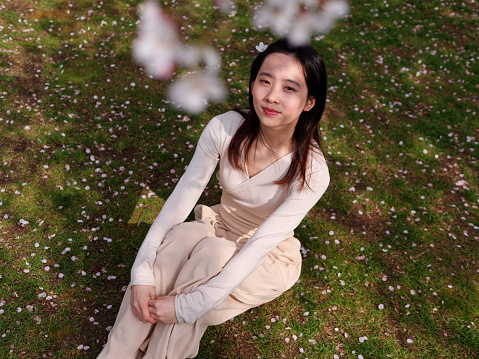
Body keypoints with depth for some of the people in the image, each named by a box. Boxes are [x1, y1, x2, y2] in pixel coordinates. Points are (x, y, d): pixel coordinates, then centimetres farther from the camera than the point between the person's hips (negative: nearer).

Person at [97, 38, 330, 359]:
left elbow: (259, 246, -30)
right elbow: (182, 197, -18)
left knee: (213, 251, -34)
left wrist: (186, 306, -33)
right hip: (219, 228, 3)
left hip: (269, 260, -2)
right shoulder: (225, 128, -19)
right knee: (183, 233, -31)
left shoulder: (311, 172, -27)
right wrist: (142, 273, -28)